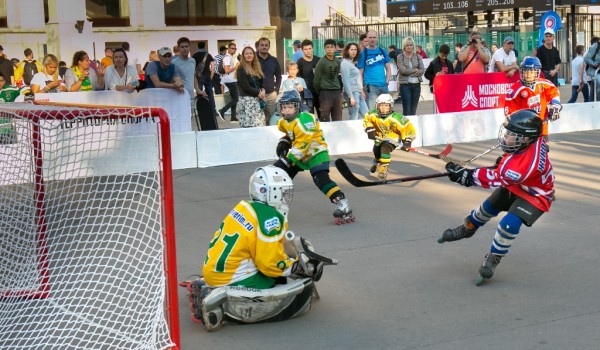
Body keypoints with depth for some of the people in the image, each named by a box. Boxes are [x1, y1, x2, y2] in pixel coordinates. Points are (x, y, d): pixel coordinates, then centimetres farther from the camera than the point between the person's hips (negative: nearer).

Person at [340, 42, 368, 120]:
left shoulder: (352, 63, 19)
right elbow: (346, 81, -15)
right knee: (353, 118, -8)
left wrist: (362, 91, 16)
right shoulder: (345, 63, -8)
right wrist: (351, 97, -20)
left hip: (359, 93, 9)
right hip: (352, 93, -9)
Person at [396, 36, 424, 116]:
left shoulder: (418, 57, 10)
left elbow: (422, 70, 0)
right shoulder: (400, 57, 2)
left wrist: (409, 72, -9)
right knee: (406, 110, -6)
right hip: (405, 85, -3)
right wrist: (415, 70, -3)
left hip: (416, 85, 3)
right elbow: (402, 70, -11)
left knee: (413, 110, 6)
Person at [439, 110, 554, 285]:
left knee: (510, 224, -25)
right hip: (514, 185, 9)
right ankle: (468, 228, 49)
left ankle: (493, 258, -1)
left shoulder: (531, 161, -43)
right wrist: (503, 162, 1)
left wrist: (466, 175, -40)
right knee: (488, 207, 20)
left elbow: (499, 179, -39)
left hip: (534, 195, -9)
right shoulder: (525, 143, -19)